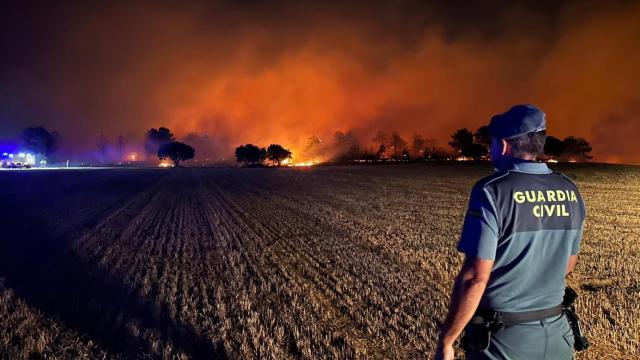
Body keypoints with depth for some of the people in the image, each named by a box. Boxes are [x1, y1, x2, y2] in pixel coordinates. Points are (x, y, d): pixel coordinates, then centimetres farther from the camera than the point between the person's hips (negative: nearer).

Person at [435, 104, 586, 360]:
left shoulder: (492, 191, -20)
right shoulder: (570, 192, -1)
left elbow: (475, 277, -23)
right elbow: (568, 265, 11)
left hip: (501, 338, -5)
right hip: (555, 332, 6)